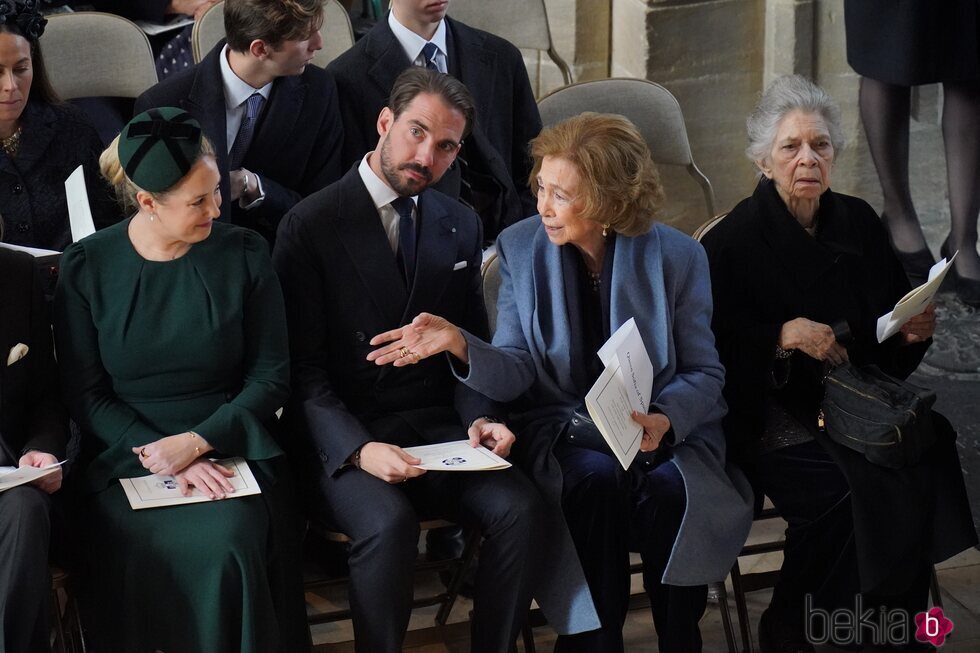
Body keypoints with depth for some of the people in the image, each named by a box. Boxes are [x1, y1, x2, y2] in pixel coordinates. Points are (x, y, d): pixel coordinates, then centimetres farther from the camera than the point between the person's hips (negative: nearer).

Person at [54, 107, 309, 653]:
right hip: (126, 459, 0)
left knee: (231, 542, -29)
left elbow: (271, 376, 2)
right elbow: (86, 396, 0)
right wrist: (164, 457, -14)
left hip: (229, 446, 1)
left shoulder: (244, 254, 2)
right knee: (149, 560, -29)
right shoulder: (86, 268, 1)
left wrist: (196, 441, -12)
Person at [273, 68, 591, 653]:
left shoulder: (462, 227, 12)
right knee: (390, 522, -33)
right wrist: (358, 448, -22)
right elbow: (302, 367, -8)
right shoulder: (309, 226, -4)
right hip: (342, 440, -4)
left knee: (520, 507, -23)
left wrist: (478, 418, -5)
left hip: (437, 428, 4)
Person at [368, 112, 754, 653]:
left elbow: (704, 374, 1)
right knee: (597, 477, -33)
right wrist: (460, 343, -22)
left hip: (662, 428, 0)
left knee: (671, 487, -32)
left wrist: (665, 419, -20)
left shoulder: (676, 256, -2)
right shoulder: (520, 248, 1)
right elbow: (519, 373, -2)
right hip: (563, 426, 0)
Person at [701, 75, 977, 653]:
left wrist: (913, 333, -3)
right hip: (771, 413, -4)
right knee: (842, 487, -30)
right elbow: (716, 352, -8)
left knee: (926, 459, -24)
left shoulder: (859, 224, 11)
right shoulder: (733, 242, -4)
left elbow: (887, 345, 19)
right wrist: (783, 337, -21)